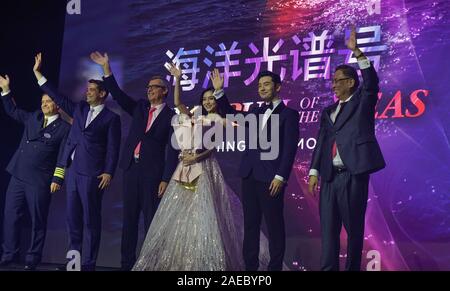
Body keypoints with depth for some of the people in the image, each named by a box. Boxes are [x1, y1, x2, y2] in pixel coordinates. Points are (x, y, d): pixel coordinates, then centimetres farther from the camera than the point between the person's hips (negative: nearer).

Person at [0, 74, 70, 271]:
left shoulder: (64, 128, -4)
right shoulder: (33, 118, 13)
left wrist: (57, 179, -13)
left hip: (40, 181, -5)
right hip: (18, 176, 5)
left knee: (38, 221, 3)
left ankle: (33, 259, 14)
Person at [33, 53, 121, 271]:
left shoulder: (111, 118, -1)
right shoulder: (79, 109, 16)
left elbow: (113, 149, -6)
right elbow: (57, 97, 18)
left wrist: (108, 173, -14)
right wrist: (37, 72, 16)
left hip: (92, 174, -6)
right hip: (73, 170, 6)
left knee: (91, 219, -2)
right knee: (73, 217, 9)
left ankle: (88, 264, 3)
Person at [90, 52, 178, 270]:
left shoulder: (171, 117, -1)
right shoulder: (139, 108, 14)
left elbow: (172, 150, -5)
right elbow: (118, 95, 6)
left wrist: (166, 179, -11)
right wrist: (107, 69, -3)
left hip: (152, 173, -5)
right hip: (131, 168, 5)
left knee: (151, 220, -1)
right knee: (129, 219, 7)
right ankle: (127, 263, 14)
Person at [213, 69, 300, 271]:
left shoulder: (289, 114, -1)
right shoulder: (255, 113, 17)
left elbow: (290, 148, -8)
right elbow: (231, 114, 27)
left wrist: (281, 177, -16)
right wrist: (219, 91, 13)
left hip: (271, 177, -6)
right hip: (249, 176, 6)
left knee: (274, 225, 1)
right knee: (250, 224, 9)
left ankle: (275, 267, 9)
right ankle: (250, 265, 17)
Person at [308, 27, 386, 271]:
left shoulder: (362, 102, 7)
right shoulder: (329, 111, 19)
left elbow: (371, 82, -12)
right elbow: (321, 143, 13)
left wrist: (356, 51, -20)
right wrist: (314, 171, 4)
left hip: (354, 174, -5)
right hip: (330, 176, 5)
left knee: (354, 228, 2)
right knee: (328, 229, 2)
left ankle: (352, 268, 11)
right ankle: (328, 268, 5)